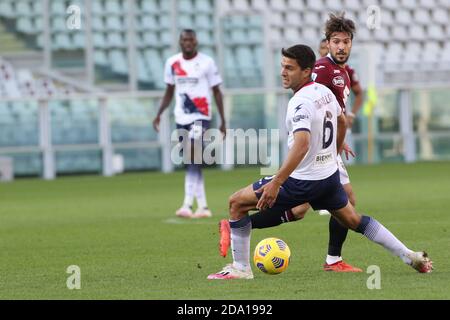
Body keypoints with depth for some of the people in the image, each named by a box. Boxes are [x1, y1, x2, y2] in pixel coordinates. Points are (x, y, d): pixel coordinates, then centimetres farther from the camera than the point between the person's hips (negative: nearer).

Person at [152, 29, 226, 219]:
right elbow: (169, 92, 17)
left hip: (200, 116, -5)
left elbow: (216, 92, 1)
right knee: (190, 162, 7)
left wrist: (223, 121, 0)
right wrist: (159, 114, 5)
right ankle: (203, 206, 14)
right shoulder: (172, 63, 7)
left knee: (193, 159, -19)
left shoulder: (206, 63, -4)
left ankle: (187, 205, -23)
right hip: (181, 117, 5)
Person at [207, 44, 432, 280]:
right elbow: (341, 121, 23)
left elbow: (301, 145, -35)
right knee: (354, 221, 26)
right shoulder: (325, 91, 4)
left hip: (304, 181, -8)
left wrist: (276, 183, -36)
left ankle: (240, 268, 2)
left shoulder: (300, 103, -23)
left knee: (237, 202, -1)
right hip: (330, 174, 9)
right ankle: (410, 256, 26)